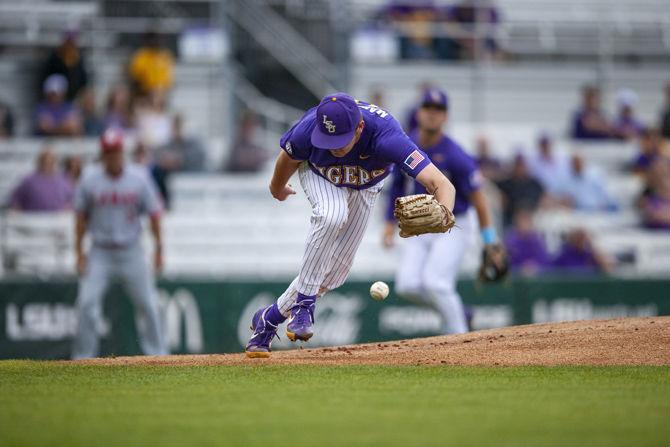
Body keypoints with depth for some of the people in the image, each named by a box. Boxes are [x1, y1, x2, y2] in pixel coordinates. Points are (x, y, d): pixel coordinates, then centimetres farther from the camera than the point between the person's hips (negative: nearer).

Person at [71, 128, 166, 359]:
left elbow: (153, 213, 2)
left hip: (131, 251, 1)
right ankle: (82, 357, 0)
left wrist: (158, 249, -1)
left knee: (147, 304, 2)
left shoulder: (138, 179, -4)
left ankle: (158, 355, 13)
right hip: (100, 252, -1)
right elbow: (81, 217, 2)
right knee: (87, 303, -9)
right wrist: (79, 252, -2)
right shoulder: (89, 179, -4)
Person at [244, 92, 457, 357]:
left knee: (336, 269, 0)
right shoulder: (307, 131, -39)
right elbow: (289, 157, -12)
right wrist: (277, 188, 8)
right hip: (318, 173, -1)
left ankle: (271, 317, 20)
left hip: (365, 186, 1)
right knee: (332, 215, -35)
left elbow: (442, 185, -53)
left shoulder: (386, 137, -46)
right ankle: (304, 303, -23)